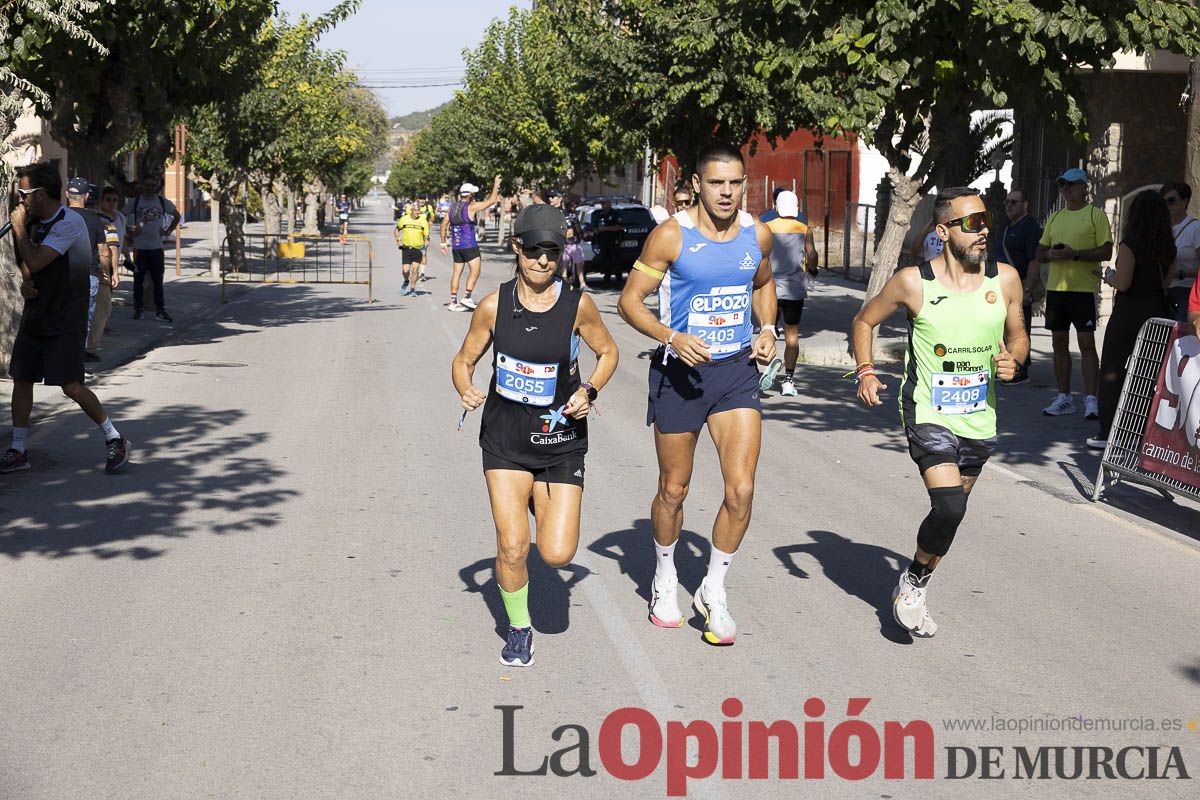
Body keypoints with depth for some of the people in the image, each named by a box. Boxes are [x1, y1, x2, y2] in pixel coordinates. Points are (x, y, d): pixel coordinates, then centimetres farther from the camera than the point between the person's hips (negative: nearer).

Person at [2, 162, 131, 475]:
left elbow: (35, 261, -25)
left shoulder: (69, 222, -19)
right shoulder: (35, 221, 8)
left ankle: (115, 440, 5)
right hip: (36, 314, 8)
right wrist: (25, 282, -2)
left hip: (66, 321, -8)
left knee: (71, 386, -10)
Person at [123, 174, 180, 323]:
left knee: (158, 281, 2)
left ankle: (160, 311, 5)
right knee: (138, 281, 4)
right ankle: (137, 310, 12)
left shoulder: (163, 202, 5)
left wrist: (168, 231, 8)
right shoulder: (134, 202, 1)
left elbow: (176, 216, 18)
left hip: (157, 247, 1)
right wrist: (128, 232, 0)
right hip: (139, 247, -1)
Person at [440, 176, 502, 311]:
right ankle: (467, 297, -12)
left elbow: (444, 224, 13)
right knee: (475, 270, -2)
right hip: (469, 245, -7)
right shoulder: (471, 207, -10)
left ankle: (453, 301, 9)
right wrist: (496, 185, 6)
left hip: (456, 245, 7)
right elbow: (491, 200, -7)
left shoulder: (453, 208, 9)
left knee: (457, 272, 10)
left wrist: (443, 242, 19)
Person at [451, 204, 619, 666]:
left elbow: (608, 352, 8)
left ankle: (542, 504, 32)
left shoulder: (577, 306, -8)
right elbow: (464, 360, 6)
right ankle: (519, 629, 18)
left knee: (558, 554, -5)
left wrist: (589, 390, -9)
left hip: (560, 438, 0)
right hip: (505, 437, 0)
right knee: (512, 547, -10)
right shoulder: (494, 306, -6)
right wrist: (466, 390, -16)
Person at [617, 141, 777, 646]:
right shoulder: (671, 236, -12)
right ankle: (665, 577, 38)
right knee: (674, 490, 10)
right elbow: (630, 301, -9)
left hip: (737, 371, 3)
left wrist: (767, 330, 4)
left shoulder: (757, 235, 1)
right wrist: (671, 337, -24)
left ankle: (714, 590, 12)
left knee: (741, 490, -8)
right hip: (680, 371, -3)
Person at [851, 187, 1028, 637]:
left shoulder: (1005, 280, -2)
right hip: (928, 414, -4)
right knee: (950, 508, -20)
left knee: (951, 510, 14)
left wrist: (1012, 359, -9)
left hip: (980, 417, 5)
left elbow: (1017, 334, 13)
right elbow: (864, 321, 4)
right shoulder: (913, 282, -11)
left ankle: (914, 594, 37)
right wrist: (865, 371, -10)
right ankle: (913, 583, 7)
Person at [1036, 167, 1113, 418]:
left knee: (1087, 343, -6)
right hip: (1056, 287, 6)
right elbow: (1040, 253, 19)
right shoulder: (1055, 218, 17)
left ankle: (1091, 399, -5)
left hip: (1083, 288, -6)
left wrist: (1075, 254, -19)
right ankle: (1064, 398, 15)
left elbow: (1106, 252, -9)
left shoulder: (1096, 215, -2)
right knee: (1059, 343, 8)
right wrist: (1051, 254, -4)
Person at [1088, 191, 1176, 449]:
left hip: (1129, 312, -6)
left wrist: (1109, 277, 2)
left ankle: (1108, 434, 1)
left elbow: (1122, 283, -18)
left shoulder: (1130, 244, -14)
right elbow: (1167, 280, 12)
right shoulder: (1168, 246, 5)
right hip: (1158, 310, 6)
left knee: (1112, 371, 2)